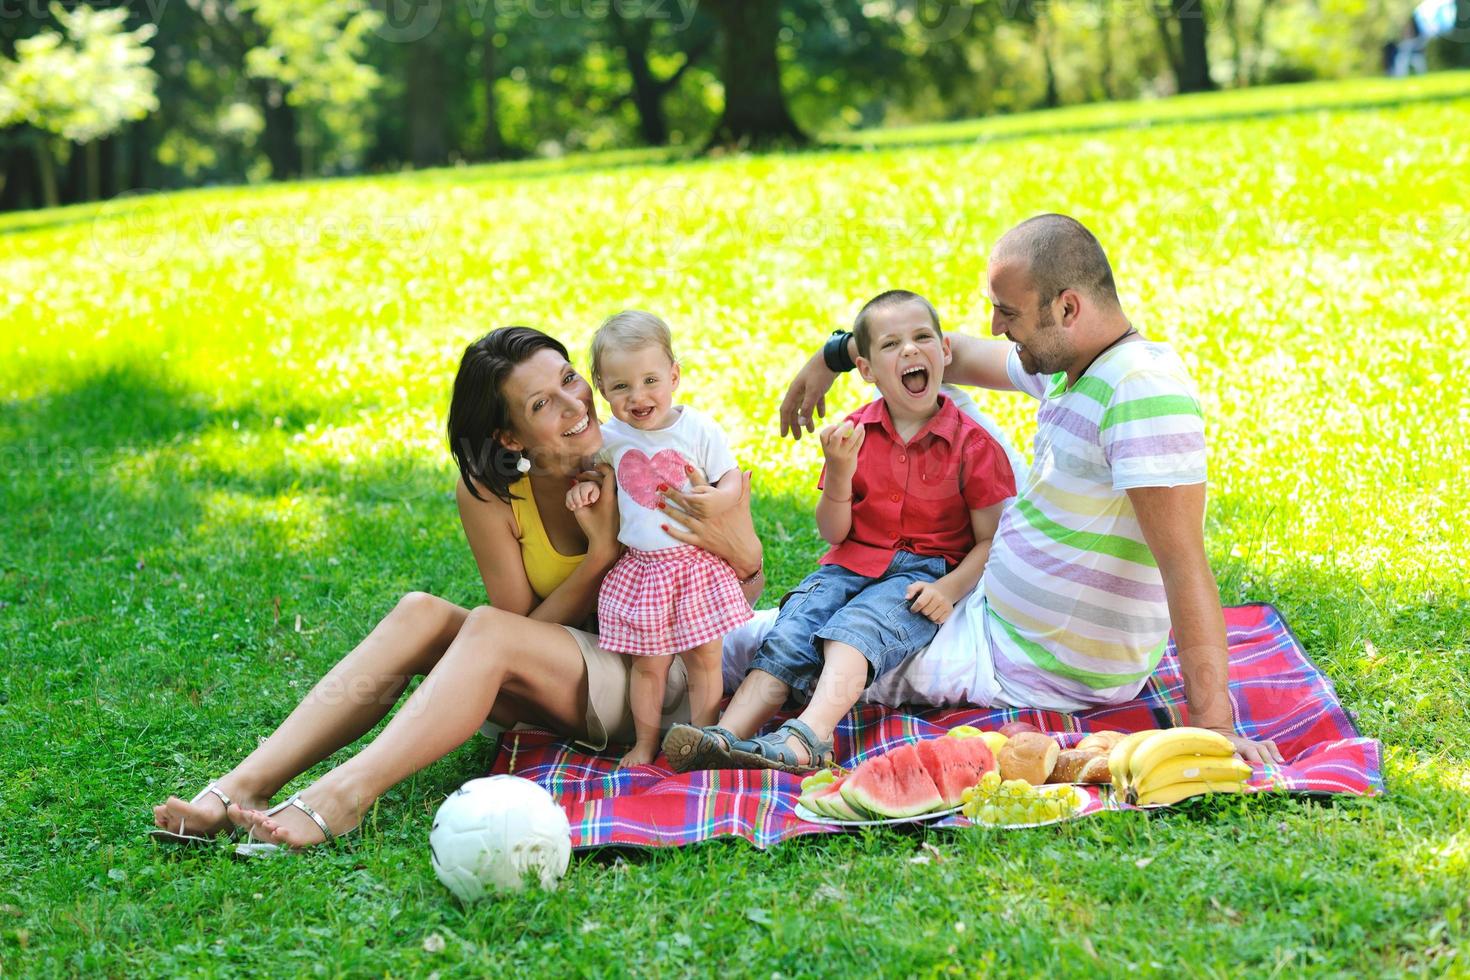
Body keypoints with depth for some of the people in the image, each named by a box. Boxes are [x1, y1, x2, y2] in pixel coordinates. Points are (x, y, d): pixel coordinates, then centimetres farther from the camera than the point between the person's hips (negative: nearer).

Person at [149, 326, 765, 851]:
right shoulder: (489, 493, -8)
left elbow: (747, 591, -3)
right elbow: (528, 628, -10)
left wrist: (738, 550, -26)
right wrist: (601, 554, -22)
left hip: (650, 680, -3)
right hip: (548, 685, 3)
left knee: (487, 630, -30)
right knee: (419, 615, -23)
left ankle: (340, 800, -44)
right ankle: (237, 789, -31)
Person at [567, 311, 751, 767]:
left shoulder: (699, 430, -9)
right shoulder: (610, 437, -2)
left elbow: (732, 477, -4)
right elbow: (600, 471, 16)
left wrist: (719, 498, -26)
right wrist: (587, 485, -7)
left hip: (698, 563, -1)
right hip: (640, 568, 2)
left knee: (704, 659, 5)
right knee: (648, 663, 9)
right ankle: (645, 743, 24)